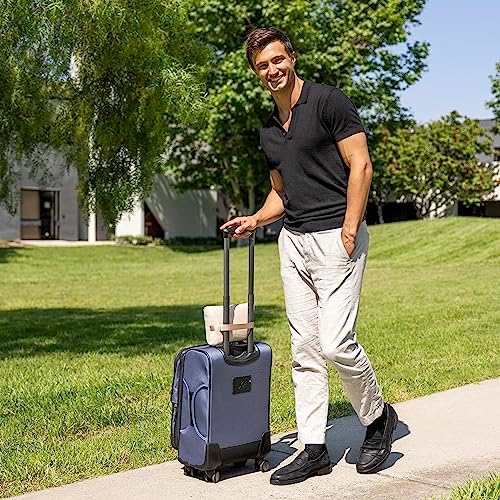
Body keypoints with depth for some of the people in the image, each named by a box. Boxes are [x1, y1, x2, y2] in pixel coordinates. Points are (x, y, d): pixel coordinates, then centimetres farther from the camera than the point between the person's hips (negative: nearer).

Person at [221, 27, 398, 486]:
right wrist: (256, 220, 5)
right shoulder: (269, 131, 17)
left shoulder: (329, 101, -6)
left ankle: (378, 416, 14)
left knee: (335, 343, -13)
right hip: (292, 241, 7)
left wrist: (349, 232, -17)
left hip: (336, 237, -7)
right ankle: (315, 450, 12)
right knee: (305, 350, 5)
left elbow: (360, 165, -11)